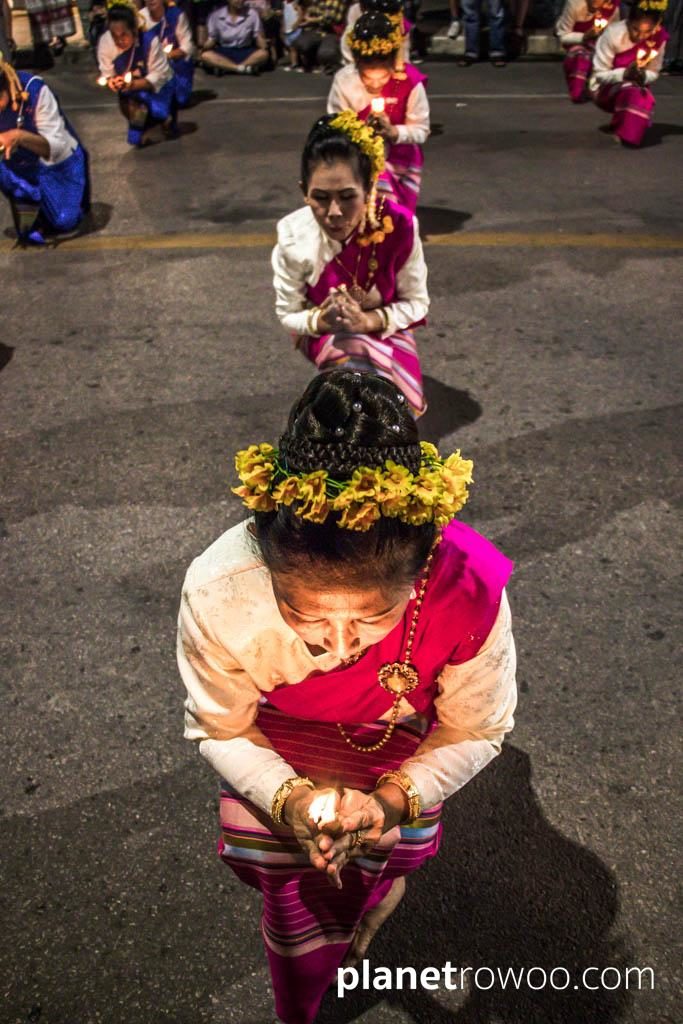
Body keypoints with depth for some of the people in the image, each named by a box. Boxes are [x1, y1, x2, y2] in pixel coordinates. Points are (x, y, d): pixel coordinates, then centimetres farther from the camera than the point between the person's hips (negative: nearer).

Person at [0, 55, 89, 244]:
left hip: (60, 161, -4)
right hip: (21, 164, 4)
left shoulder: (34, 90, -35)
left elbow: (56, 147, -37)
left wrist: (20, 136, -55)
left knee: (65, 222, -7)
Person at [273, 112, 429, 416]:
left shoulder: (398, 226, -26)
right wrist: (321, 320, -32)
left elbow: (416, 303, -12)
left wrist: (369, 320, -30)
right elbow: (288, 315, -10)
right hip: (323, 333, 0)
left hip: (384, 330, 1)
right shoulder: (293, 237, -24)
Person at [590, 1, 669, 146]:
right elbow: (600, 75, -16)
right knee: (632, 92, -34)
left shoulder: (659, 37, -11)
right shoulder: (613, 34, -21)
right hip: (605, 88, -4)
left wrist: (643, 76, -25)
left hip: (635, 86, 4)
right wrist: (624, 74, -34)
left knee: (645, 98, -28)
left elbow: (653, 73, -1)